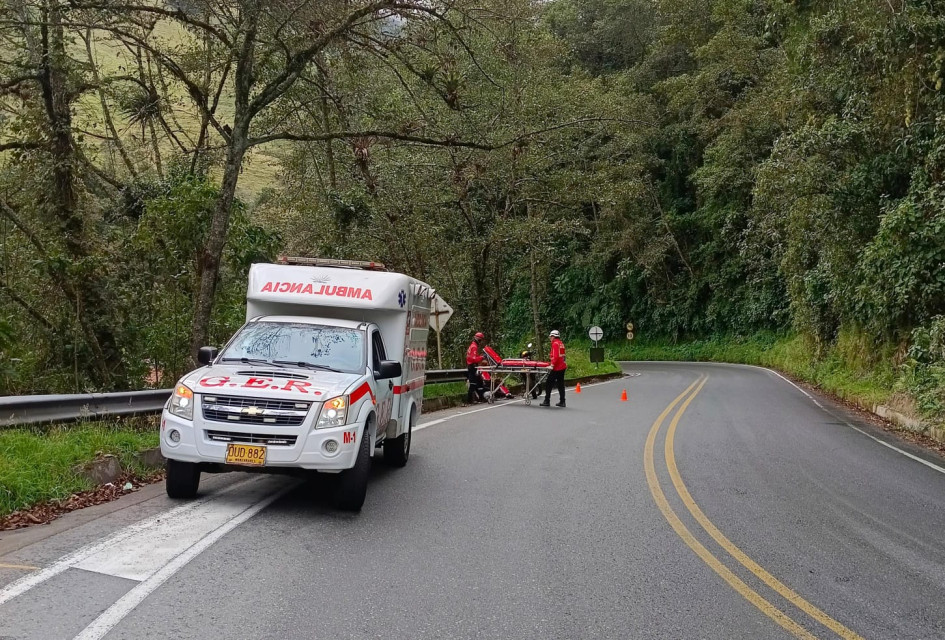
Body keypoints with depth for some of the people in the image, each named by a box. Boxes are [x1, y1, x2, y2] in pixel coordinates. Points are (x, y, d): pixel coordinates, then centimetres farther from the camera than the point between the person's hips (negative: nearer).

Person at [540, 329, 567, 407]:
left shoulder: (555, 343, -11)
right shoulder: (561, 343, 14)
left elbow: (556, 356, -21)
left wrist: (552, 365, -24)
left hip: (557, 368, -9)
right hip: (562, 366, 9)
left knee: (548, 383, -3)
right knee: (560, 384, 13)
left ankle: (547, 401, -3)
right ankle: (562, 401, 15)